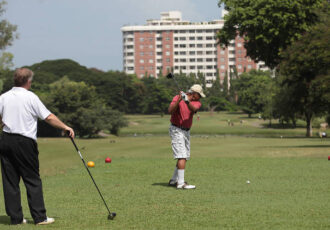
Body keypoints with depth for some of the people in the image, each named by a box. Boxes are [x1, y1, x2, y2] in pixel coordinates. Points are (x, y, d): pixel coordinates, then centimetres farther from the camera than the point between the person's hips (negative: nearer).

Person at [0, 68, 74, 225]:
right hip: (25, 142, -4)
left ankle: (15, 218, 7)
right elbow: (49, 117, -5)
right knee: (32, 180, 2)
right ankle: (39, 217, 1)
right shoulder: (31, 98, -6)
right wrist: (65, 127, 4)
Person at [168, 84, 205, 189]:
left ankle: (173, 180, 21)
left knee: (185, 157, 10)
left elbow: (193, 109, -22)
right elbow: (170, 111, -25)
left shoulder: (197, 102, 2)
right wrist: (179, 100, -36)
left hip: (186, 132, 7)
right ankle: (181, 183, -18)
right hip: (177, 130, -7)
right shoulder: (177, 98, -11)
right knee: (182, 156, -16)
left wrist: (187, 101, -41)